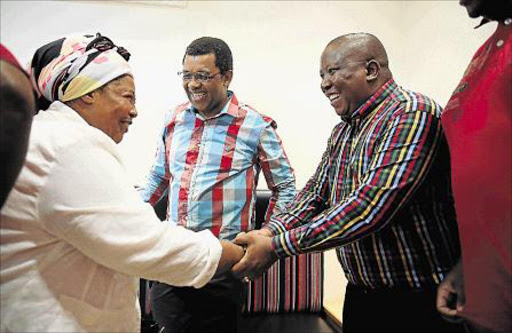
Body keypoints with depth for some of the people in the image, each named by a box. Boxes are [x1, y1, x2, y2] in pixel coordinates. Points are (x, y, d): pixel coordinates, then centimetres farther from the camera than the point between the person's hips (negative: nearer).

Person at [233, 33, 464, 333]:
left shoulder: (414, 114, -18)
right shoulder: (343, 131, 10)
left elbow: (370, 207, -28)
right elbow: (316, 194, 10)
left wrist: (276, 247, -25)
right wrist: (271, 231, -8)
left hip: (418, 300, -7)